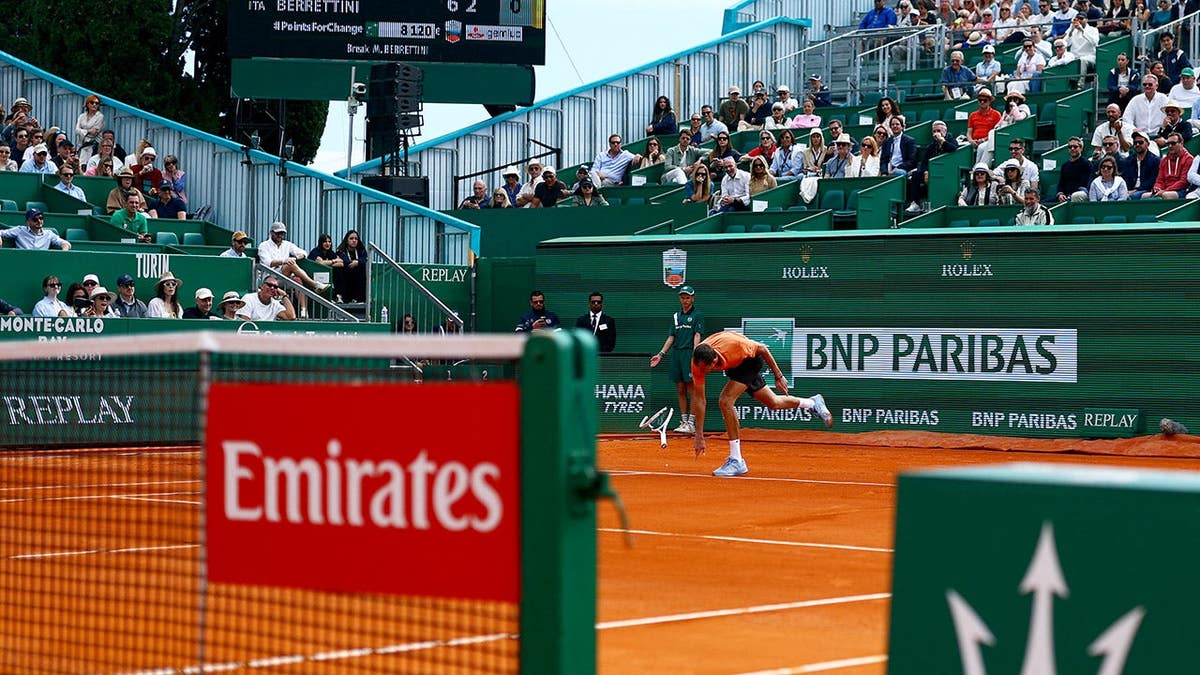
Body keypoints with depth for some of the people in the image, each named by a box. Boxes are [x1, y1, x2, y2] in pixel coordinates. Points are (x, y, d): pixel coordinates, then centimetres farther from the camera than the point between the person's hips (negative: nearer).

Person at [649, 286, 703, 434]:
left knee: (691, 390, -6)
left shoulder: (697, 315, 0)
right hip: (676, 354, 6)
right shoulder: (676, 316, 17)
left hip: (689, 353, -6)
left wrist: (694, 354, -20)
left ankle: (691, 423, -5)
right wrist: (661, 354, 10)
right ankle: (683, 421, 11)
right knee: (680, 390, 7)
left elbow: (697, 336, -9)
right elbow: (671, 337, 18)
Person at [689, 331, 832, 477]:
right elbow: (699, 399, -21)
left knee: (725, 401, -24)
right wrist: (699, 436, -20)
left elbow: (762, 349, -20)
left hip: (750, 360, -5)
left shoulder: (732, 344, -41)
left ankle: (736, 461, -18)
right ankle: (813, 403, 46)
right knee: (773, 403, 19)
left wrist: (778, 376, -10)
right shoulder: (698, 362, -30)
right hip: (733, 366, 5)